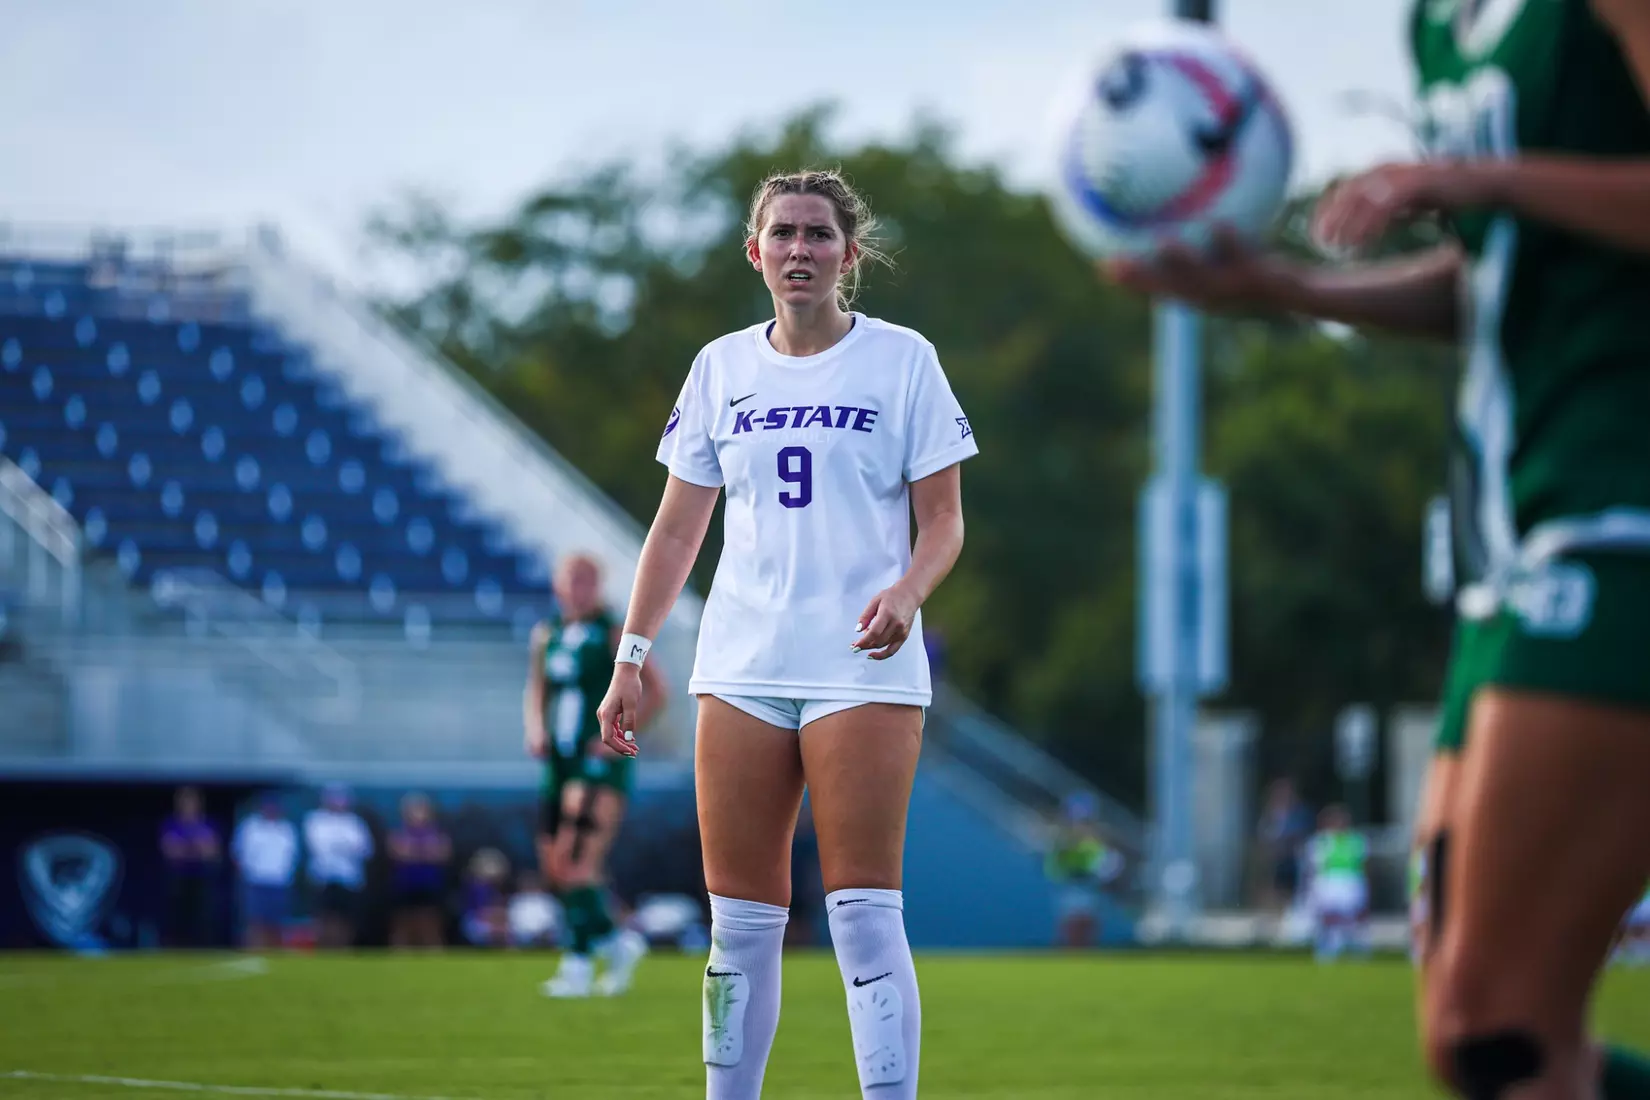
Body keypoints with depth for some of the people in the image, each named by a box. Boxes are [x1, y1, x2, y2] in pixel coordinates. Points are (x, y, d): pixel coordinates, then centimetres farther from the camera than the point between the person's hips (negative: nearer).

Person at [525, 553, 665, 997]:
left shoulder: (614, 635, -4)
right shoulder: (546, 636, 12)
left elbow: (655, 690, -5)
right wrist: (535, 729, 3)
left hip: (600, 764, -7)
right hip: (559, 762, 7)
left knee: (578, 860, -17)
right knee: (555, 869, 6)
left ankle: (578, 963, -14)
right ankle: (618, 943, 22)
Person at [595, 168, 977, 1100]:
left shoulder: (901, 359, 1)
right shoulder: (721, 368, 10)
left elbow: (945, 519, 0)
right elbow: (678, 528, 14)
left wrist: (907, 592, -20)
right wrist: (632, 655, 9)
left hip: (862, 667, -3)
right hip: (741, 666, 4)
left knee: (864, 912, -11)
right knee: (740, 918, 4)